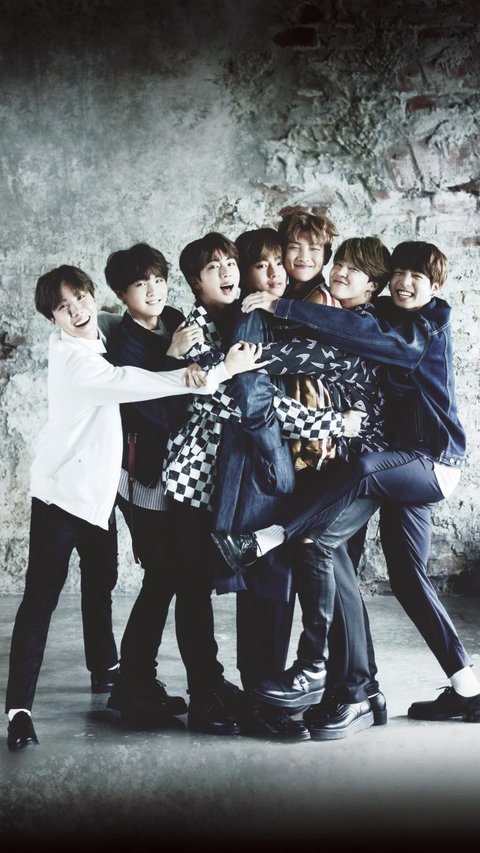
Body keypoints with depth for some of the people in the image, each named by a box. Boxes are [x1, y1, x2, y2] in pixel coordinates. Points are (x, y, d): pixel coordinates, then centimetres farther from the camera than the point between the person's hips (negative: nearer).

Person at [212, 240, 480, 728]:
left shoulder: (431, 327, -10)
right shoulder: (390, 322, 13)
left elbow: (363, 332, -24)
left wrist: (283, 308, -29)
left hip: (436, 465, -8)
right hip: (406, 465, 8)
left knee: (365, 470, -37)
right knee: (408, 576, 5)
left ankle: (264, 540, -36)